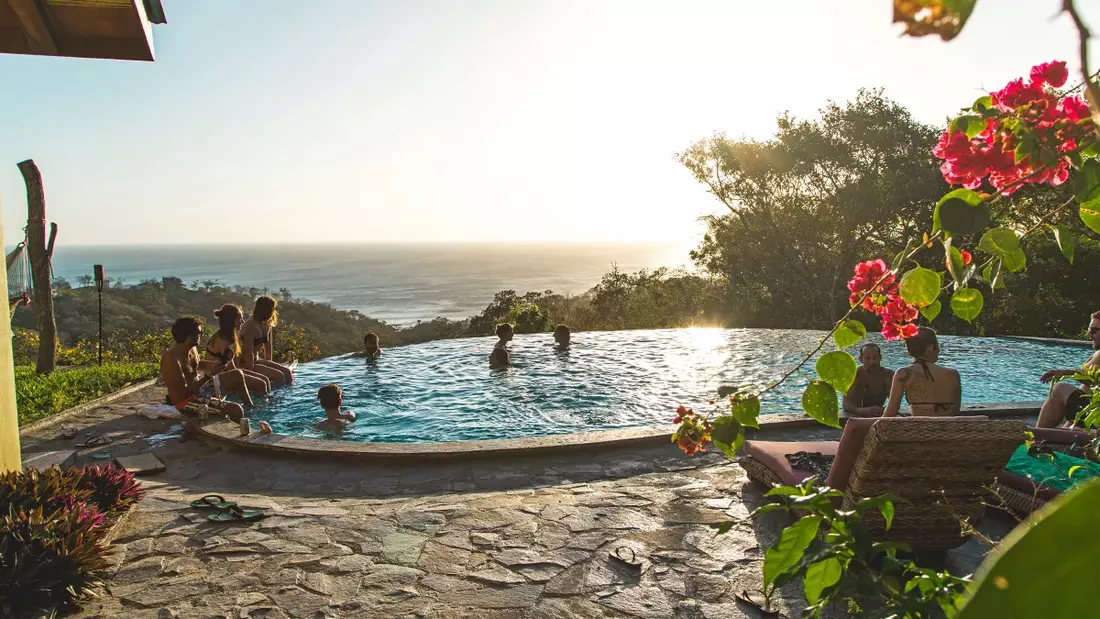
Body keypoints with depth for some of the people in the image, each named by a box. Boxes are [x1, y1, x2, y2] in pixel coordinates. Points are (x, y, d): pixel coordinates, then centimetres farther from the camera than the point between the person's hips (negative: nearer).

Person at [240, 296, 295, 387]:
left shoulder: (267, 325, 5)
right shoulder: (251, 326, -22)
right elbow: (248, 352, -23)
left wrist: (269, 364, 4)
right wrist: (252, 372, -22)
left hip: (257, 360, 9)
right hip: (245, 364, -8)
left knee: (287, 372, -7)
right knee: (279, 376, -21)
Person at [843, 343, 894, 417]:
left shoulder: (888, 374, -5)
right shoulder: (855, 374, -10)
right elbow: (846, 404, -21)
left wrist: (882, 410, -37)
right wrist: (862, 411, -42)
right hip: (857, 416, -2)